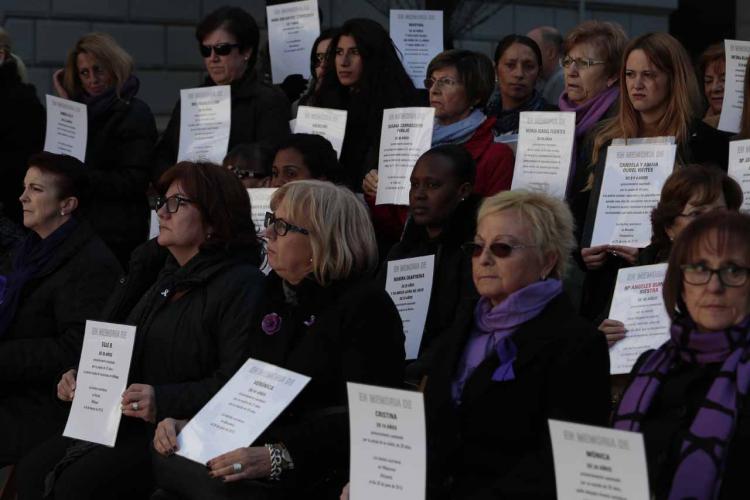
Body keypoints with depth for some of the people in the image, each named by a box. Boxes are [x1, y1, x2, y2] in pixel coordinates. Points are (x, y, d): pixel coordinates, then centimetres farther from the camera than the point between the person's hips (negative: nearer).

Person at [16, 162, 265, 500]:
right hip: (126, 423, 8)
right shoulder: (161, 274, 18)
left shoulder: (241, 284, -9)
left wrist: (163, 401, -26)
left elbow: (238, 383, -19)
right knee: (35, 469, -11)